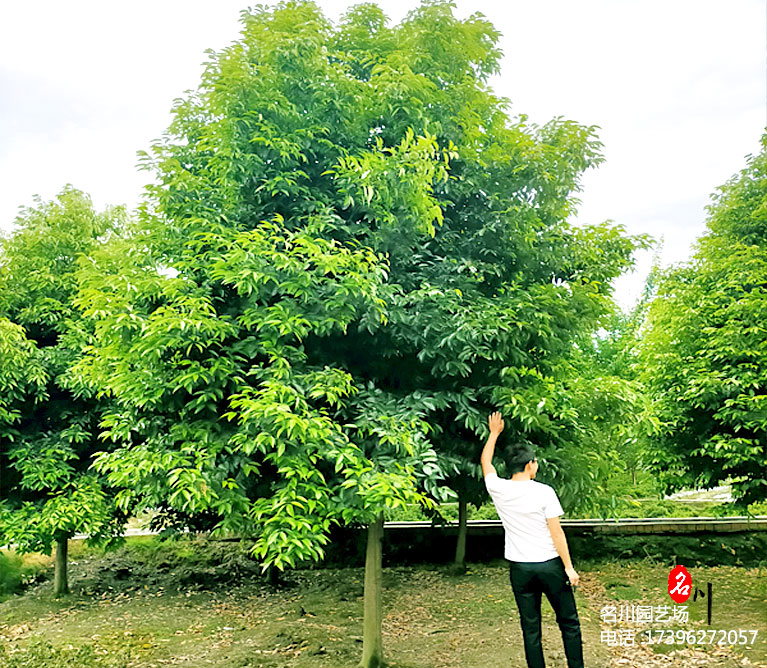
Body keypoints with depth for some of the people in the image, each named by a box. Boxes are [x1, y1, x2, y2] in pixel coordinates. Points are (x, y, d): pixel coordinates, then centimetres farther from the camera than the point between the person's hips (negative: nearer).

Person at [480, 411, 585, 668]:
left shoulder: (498, 490, -4)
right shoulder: (544, 492, -13)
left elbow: (485, 462, 16)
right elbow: (556, 533, -11)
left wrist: (494, 433, 26)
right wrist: (569, 567, -4)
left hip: (520, 569, 3)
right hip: (550, 565, -3)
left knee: (530, 627, 9)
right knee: (569, 622, 12)